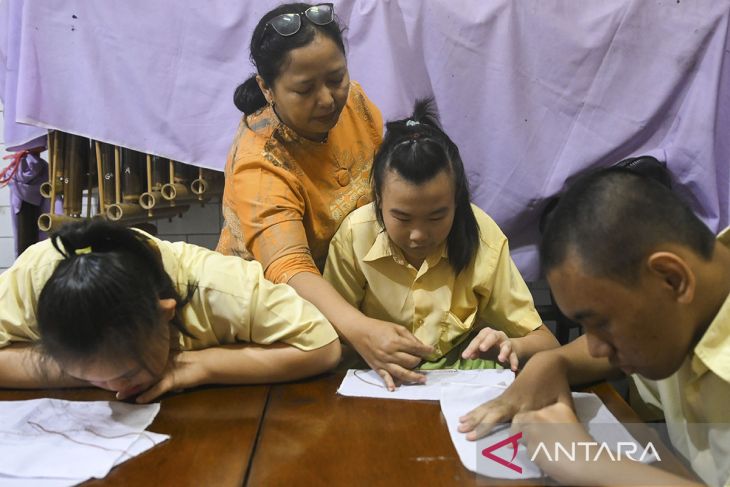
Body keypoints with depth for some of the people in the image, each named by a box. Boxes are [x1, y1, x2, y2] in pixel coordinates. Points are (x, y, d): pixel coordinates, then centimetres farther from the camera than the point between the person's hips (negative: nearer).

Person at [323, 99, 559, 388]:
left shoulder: (483, 238, -15)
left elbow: (545, 342, -8)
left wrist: (510, 347, -30)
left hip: (463, 368, 1)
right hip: (381, 378, 0)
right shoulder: (355, 235, -15)